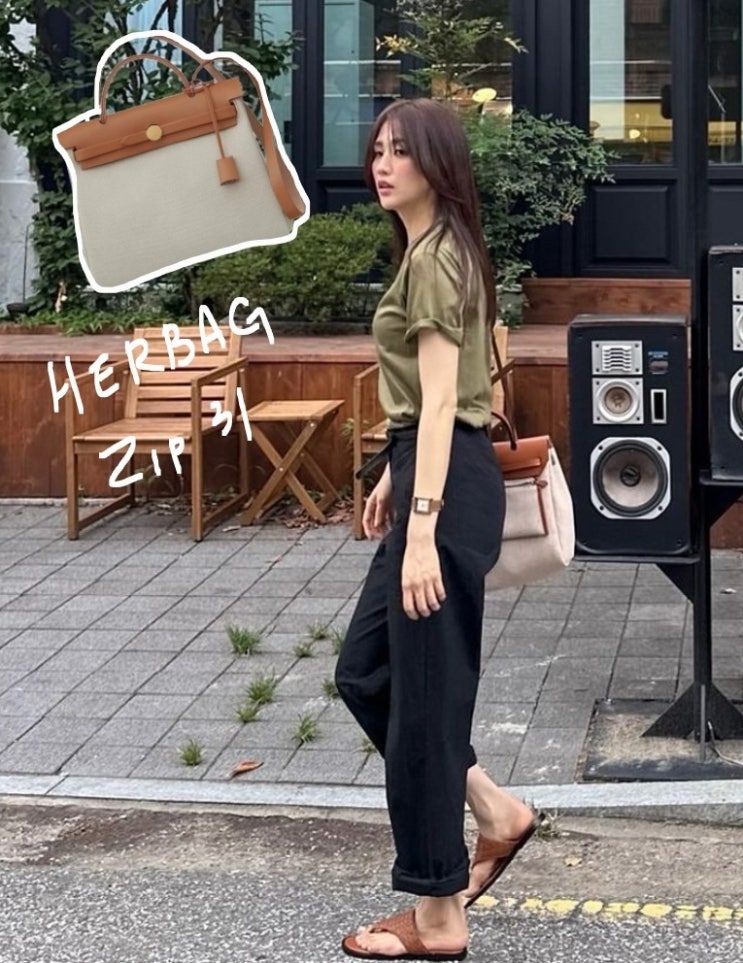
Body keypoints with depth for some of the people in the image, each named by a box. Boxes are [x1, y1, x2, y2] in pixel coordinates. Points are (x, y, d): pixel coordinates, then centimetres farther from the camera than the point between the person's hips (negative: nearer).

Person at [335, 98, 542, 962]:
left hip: (448, 487, -11)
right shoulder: (430, 251, 16)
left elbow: (440, 402, -22)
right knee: (365, 670, 17)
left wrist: (423, 529, -27)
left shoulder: (437, 257, -15)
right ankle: (495, 813, 26)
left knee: (422, 689, -3)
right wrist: (392, 480, 29)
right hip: (429, 474, 11)